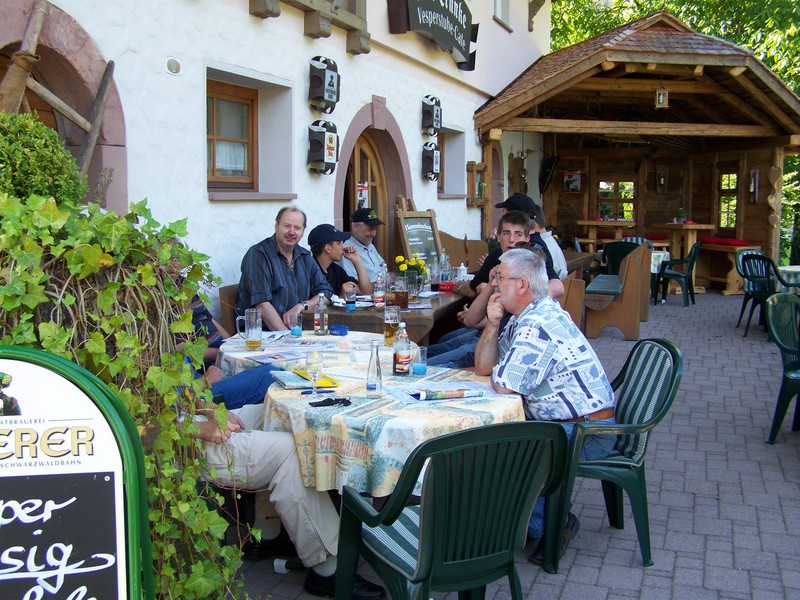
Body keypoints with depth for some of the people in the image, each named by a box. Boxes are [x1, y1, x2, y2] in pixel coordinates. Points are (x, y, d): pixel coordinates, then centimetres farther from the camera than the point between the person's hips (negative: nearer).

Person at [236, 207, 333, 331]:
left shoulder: (305, 257, 13)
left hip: (296, 329, 6)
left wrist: (301, 306, -6)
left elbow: (326, 293, 13)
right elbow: (262, 305, -15)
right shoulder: (258, 254, -6)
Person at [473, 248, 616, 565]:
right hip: (558, 421, 10)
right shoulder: (524, 316, 8)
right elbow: (483, 367, 9)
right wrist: (492, 325, -5)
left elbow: (502, 386, -23)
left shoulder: (538, 325, -25)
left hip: (585, 433, -10)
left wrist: (497, 371, -1)